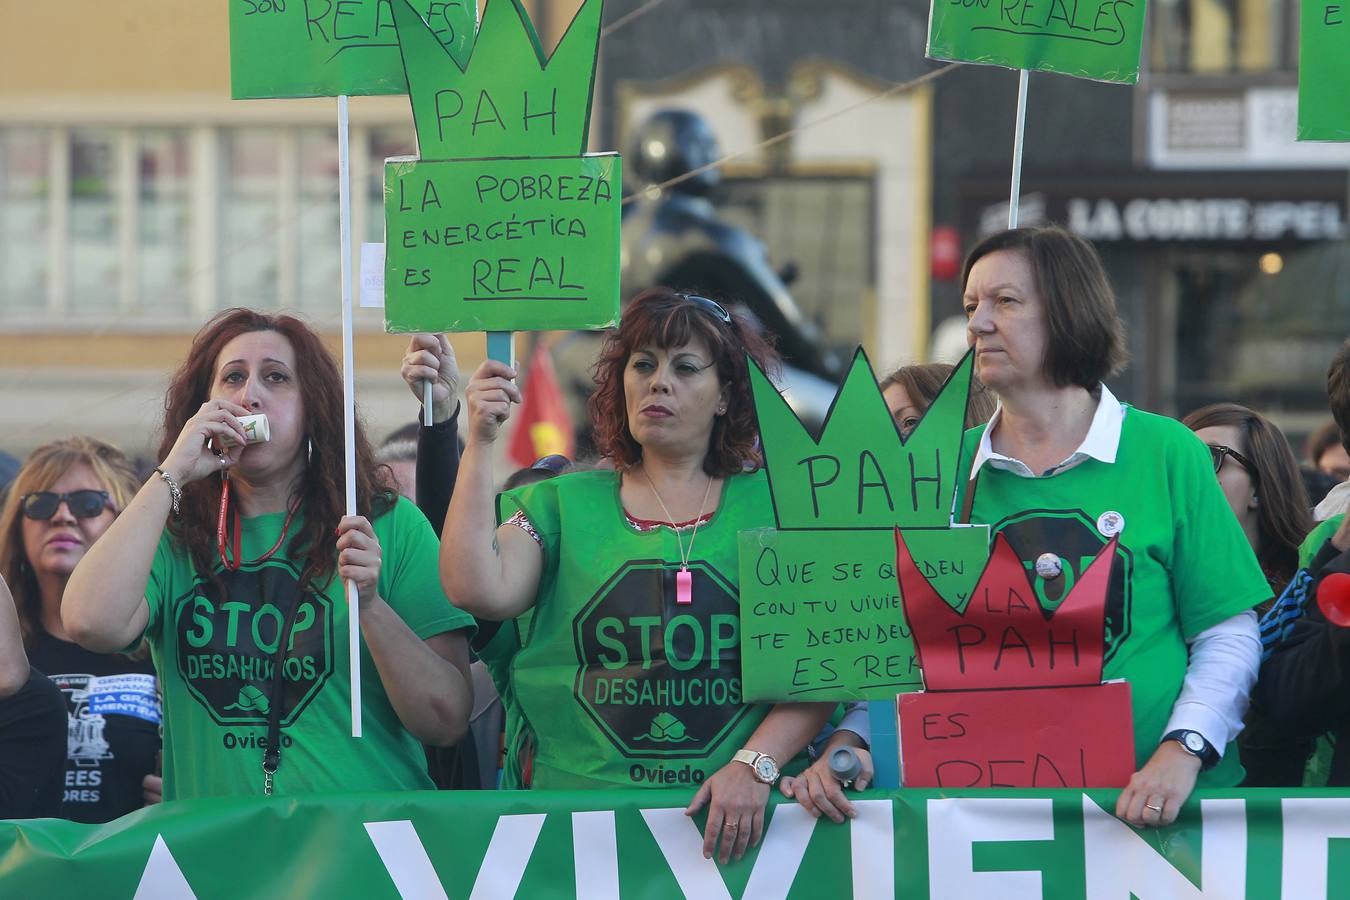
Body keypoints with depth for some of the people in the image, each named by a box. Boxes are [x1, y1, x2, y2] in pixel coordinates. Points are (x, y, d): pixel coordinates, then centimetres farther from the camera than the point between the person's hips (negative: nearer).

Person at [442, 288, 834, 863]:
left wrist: (755, 764, -11)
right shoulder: (561, 505, 15)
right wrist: (481, 444, -1)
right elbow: (478, 591, -3)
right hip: (583, 805, 1)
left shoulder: (772, 504, 10)